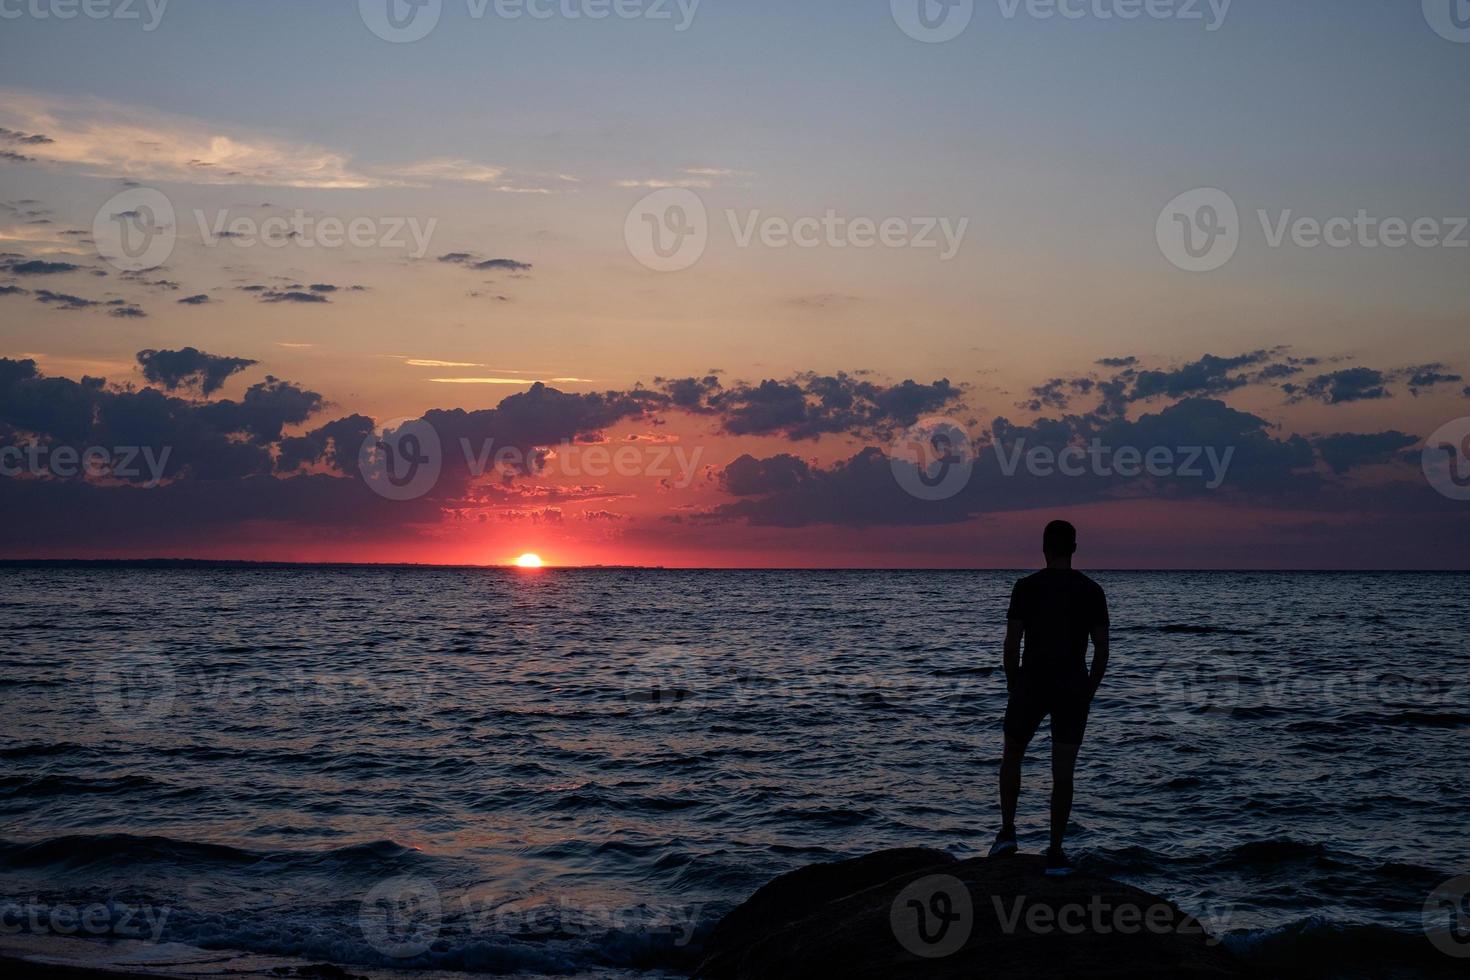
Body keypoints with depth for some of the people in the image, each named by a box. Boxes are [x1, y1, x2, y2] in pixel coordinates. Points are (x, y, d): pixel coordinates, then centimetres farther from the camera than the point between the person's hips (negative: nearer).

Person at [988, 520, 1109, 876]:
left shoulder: (1026, 586, -5)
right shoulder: (1093, 590, 1)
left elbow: (1011, 643, -8)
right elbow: (1102, 650, 0)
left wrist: (1013, 689, 5)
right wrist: (1088, 695, 11)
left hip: (1032, 686, -1)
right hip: (1073, 690, 1)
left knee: (1012, 756, 21)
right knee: (1063, 772, 6)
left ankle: (1007, 832, 13)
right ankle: (1055, 853, 2)